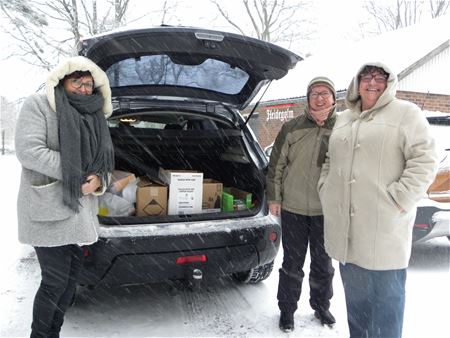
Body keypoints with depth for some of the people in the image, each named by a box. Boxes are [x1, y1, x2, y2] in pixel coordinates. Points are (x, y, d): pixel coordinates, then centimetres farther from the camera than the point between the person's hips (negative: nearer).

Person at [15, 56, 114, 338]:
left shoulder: (94, 118, 14)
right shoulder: (39, 106, -4)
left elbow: (105, 161, 14)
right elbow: (29, 151, -17)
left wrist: (99, 180, -9)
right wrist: (78, 175, -18)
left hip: (80, 210, 7)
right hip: (47, 210, -6)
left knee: (72, 276, 13)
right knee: (55, 280, -3)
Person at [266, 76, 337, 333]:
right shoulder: (292, 128, -2)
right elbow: (276, 165, 1)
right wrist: (274, 198, 0)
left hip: (327, 210, 1)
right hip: (293, 208, -1)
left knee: (323, 263, 17)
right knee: (292, 263, 10)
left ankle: (321, 306, 39)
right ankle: (287, 310, 28)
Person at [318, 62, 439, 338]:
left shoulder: (406, 113, -1)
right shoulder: (344, 119, 18)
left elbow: (424, 160, -10)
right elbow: (330, 161, 25)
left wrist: (397, 199, -17)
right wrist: (326, 190, 10)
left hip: (384, 229, -5)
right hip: (345, 228, 6)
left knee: (385, 298, 3)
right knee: (355, 298, 18)